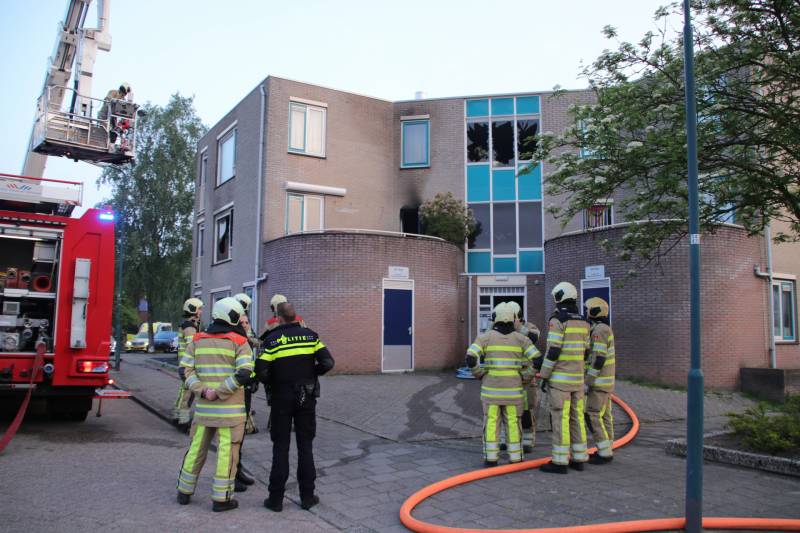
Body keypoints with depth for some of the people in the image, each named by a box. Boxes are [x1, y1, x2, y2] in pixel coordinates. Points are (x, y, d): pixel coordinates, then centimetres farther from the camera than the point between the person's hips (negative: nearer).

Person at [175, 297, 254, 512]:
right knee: (227, 451, 3)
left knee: (196, 448, 17)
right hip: (230, 409, -5)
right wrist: (219, 392, -15)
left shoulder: (197, 340, 9)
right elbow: (244, 374, -18)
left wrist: (202, 390, -7)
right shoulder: (239, 342, -6)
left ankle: (184, 491, 29)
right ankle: (221, 498, 8)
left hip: (203, 406, 5)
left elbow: (187, 370, 2)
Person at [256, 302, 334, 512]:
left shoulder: (271, 339, -8)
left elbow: (261, 372, -15)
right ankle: (307, 496, 15)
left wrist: (272, 383, 4)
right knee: (305, 445, 10)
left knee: (280, 447, 7)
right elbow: (327, 362, -8)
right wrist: (310, 374, 8)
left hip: (281, 398, -2)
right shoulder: (310, 336, -2)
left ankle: (276, 499, 12)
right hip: (306, 398, 2)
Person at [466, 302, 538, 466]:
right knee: (513, 422, 9)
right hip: (512, 387, 1)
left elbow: (470, 359, -14)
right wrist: (524, 377, 5)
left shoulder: (485, 336, -5)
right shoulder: (520, 338, 0)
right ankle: (515, 458, 11)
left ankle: (491, 458, 5)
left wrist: (481, 375, 2)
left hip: (491, 386, -1)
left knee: (491, 422, 6)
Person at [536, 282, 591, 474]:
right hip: (577, 377, 8)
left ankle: (560, 462, -1)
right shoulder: (582, 322, 11)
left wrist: (544, 376, -10)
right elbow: (583, 352, 15)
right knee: (576, 417, 13)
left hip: (560, 377, -8)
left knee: (560, 419, -4)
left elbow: (553, 351, -18)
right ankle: (578, 459, 17)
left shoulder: (557, 320, -14)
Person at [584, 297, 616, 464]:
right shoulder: (603, 329, 14)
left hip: (599, 381, -10)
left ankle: (604, 453, -3)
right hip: (604, 380, 10)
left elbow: (599, 359, -24)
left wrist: (587, 382, -21)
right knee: (603, 416, 11)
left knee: (594, 417, -7)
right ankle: (606, 451, 16)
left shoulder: (599, 330, -19)